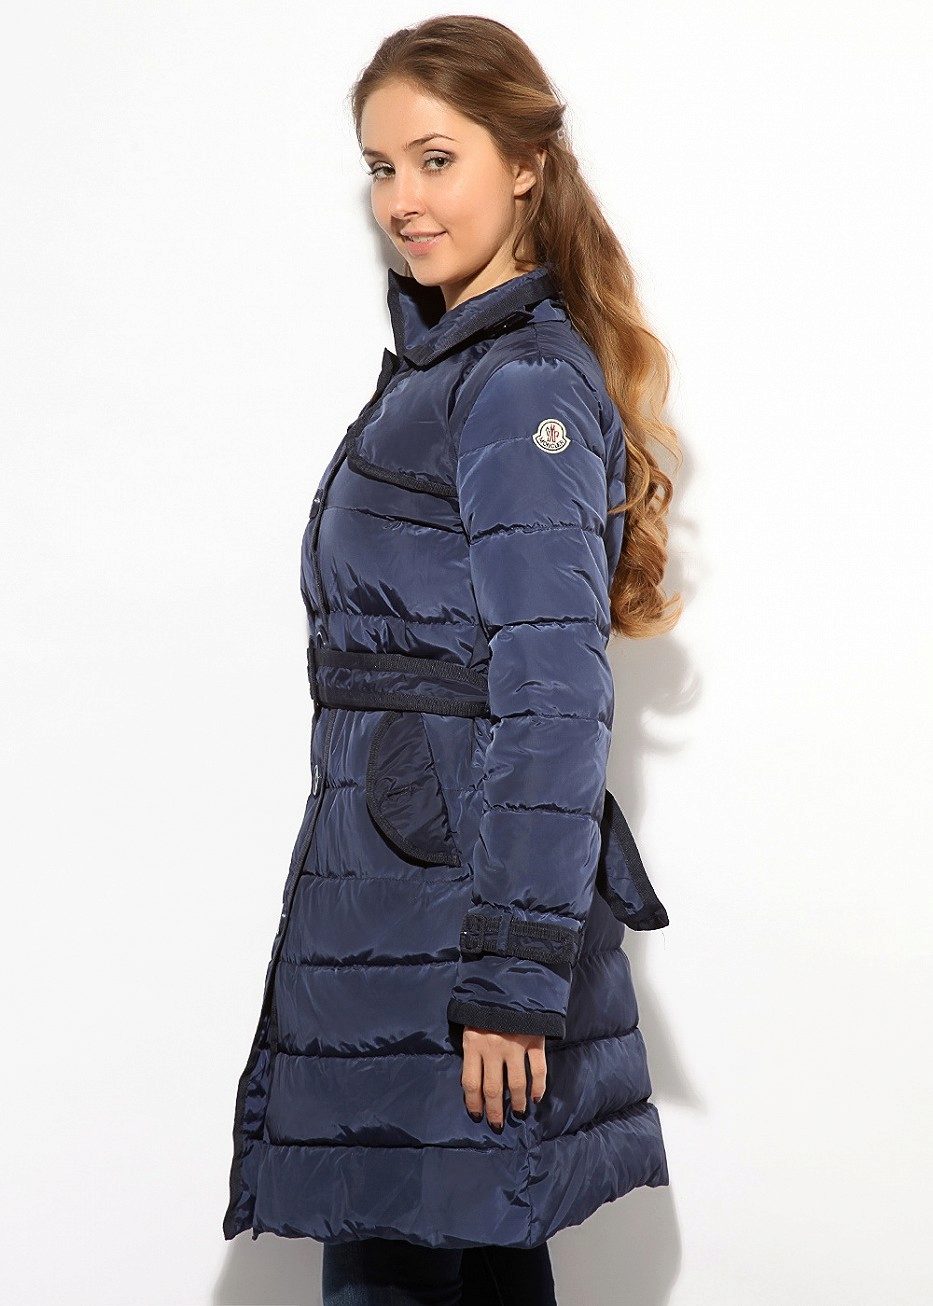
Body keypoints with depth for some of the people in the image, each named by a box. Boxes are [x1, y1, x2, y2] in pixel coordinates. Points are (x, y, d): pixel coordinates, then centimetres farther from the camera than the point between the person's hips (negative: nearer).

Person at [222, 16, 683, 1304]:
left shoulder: (521, 387, -13)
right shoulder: (446, 358, 16)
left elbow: (556, 698, -19)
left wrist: (513, 980, -21)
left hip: (456, 897, -9)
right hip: (397, 872, 9)